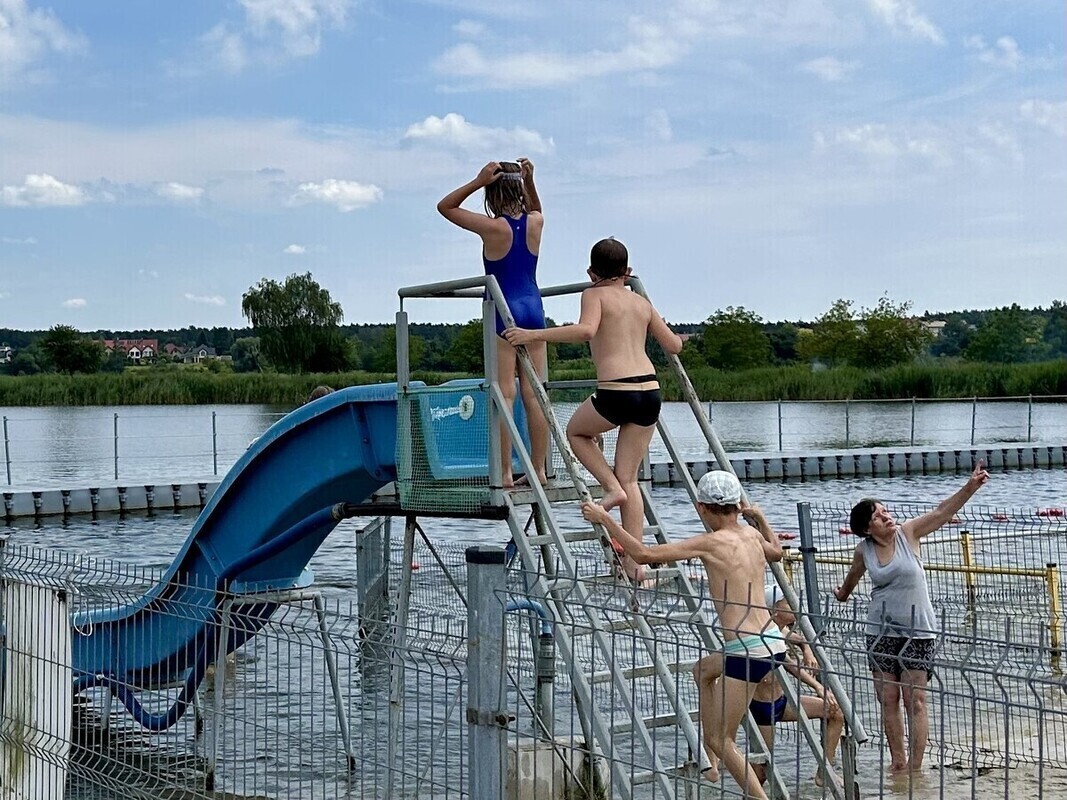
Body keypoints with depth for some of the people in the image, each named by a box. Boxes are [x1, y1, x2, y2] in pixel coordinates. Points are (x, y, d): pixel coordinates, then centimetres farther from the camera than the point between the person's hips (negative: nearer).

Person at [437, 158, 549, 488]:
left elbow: (444, 206, -1)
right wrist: (530, 181, 14)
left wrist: (477, 181, -9)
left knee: (505, 394, -6)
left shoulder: (493, 227, -11)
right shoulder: (535, 223, 2)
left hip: (503, 312, -5)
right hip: (534, 310, 5)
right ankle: (538, 469, 7)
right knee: (533, 394, 6)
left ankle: (505, 472, -8)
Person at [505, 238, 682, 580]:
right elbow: (674, 346, 22)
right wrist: (673, 336, 46)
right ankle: (634, 561, 6)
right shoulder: (641, 302, 20)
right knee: (630, 478, 12)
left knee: (576, 431, 27)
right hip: (650, 390, 5)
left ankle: (612, 487, 7)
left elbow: (585, 329, -17)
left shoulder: (594, 295, 4)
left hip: (615, 391, -5)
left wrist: (533, 335, -15)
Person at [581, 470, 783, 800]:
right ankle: (708, 762, 35)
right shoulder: (751, 534, 10)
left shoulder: (710, 542, -10)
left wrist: (604, 518, -4)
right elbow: (776, 551, 36)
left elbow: (643, 554, -13)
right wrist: (759, 517, 43)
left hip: (749, 650, -9)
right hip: (771, 640, 9)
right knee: (703, 670, 33)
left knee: (721, 739, 1)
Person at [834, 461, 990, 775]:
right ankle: (898, 761, 14)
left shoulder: (908, 533, -5)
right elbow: (854, 574, 24)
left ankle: (915, 767, -4)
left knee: (915, 701, -6)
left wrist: (971, 486, -26)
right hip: (880, 631, 3)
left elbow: (944, 511, -14)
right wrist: (843, 593, 42)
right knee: (888, 700, 4)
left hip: (917, 631, -3)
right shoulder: (864, 551, 1)